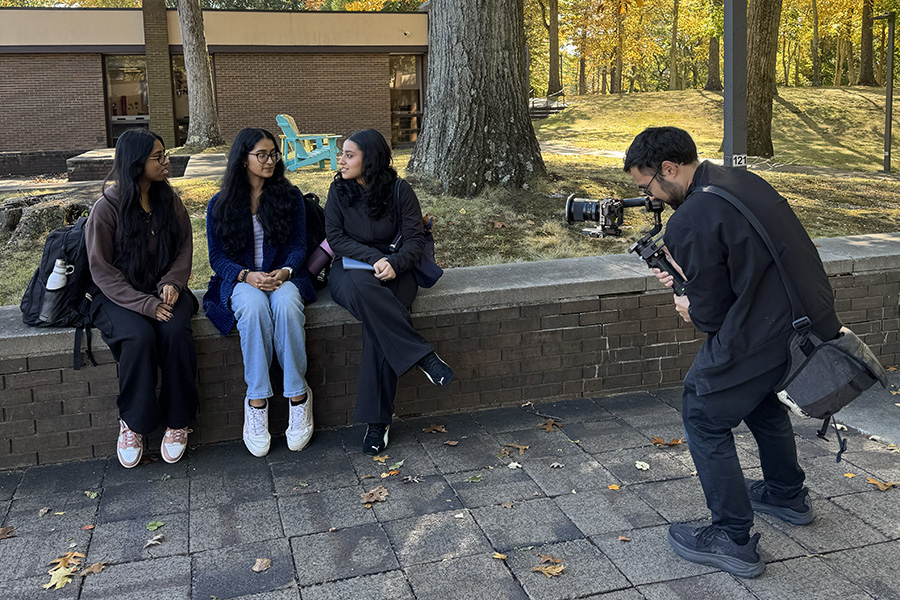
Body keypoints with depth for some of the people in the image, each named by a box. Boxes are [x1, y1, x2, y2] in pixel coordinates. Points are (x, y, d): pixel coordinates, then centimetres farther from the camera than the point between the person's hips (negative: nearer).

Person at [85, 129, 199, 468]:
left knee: (176, 332, -30)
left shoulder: (169, 199, 6)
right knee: (140, 337, -33)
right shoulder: (106, 208, -8)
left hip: (165, 291, 3)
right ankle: (132, 422, -13)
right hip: (122, 297, -3)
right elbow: (102, 269, -9)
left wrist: (171, 283, -11)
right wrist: (145, 304, -20)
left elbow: (185, 246, 10)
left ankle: (177, 421, -15)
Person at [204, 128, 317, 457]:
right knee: (254, 305, -37)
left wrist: (285, 271, -17)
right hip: (239, 279, 0)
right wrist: (246, 276, -17)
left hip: (283, 275, 1)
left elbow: (298, 245, 5)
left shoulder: (290, 196, 8)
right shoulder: (220, 204, 6)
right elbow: (217, 256, 3)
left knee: (286, 304, -37)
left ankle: (298, 395, -27)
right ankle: (256, 402, -30)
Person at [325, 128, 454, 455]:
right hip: (351, 267, 1)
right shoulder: (338, 190, 4)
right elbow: (335, 237, -1)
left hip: (393, 269, -1)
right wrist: (374, 257, -16)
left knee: (378, 325, -31)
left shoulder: (399, 190, 0)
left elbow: (415, 238, -2)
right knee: (362, 290, -39)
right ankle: (422, 355, -33)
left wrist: (393, 263, -22)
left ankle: (377, 420, -25)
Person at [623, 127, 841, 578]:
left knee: (704, 418, 5)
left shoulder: (689, 221, -21)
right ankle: (787, 495, 51)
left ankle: (732, 540, 13)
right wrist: (685, 272, 10)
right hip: (811, 320, 9)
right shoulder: (742, 181, 7)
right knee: (761, 397, 31)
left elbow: (710, 314, -16)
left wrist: (691, 311, 6)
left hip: (758, 336, -9)